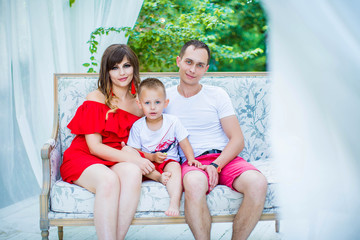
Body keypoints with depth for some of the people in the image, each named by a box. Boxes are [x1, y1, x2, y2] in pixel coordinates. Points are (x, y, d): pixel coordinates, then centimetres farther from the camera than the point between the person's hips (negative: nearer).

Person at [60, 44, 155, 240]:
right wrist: (132, 158, -20)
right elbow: (94, 146, -8)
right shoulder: (96, 99, -1)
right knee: (109, 180, -37)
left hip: (121, 162, 3)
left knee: (133, 173, -34)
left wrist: (134, 152, -9)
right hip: (85, 158, -3)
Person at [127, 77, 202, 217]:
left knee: (175, 166, -34)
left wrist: (191, 159, -15)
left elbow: (184, 143, 2)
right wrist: (152, 157, -19)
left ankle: (175, 202, -46)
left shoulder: (173, 122, -2)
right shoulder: (137, 126, -3)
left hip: (169, 161, -1)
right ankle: (159, 177, -33)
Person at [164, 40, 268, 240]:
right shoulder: (164, 98, 12)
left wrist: (215, 165, -13)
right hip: (191, 163, -1)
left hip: (224, 158, 2)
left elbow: (238, 140, 5)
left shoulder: (217, 95, 11)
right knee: (194, 183, -39)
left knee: (258, 183, -30)